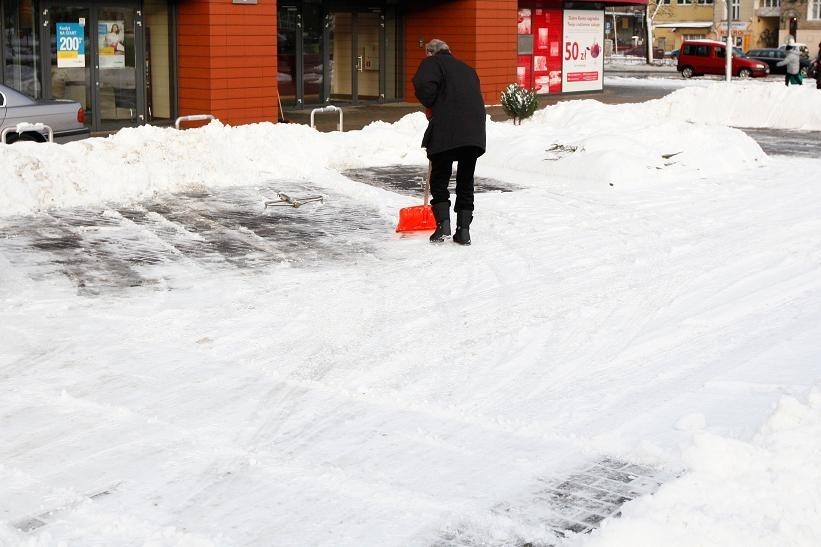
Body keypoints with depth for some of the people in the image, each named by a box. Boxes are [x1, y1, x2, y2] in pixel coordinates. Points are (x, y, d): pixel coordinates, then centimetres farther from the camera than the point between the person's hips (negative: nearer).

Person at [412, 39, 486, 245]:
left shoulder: (432, 63, 9)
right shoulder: (467, 69, 28)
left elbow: (423, 86, -11)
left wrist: (430, 108, 8)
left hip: (446, 130, -5)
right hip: (474, 133, 5)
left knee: (439, 179, 7)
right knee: (466, 182, 13)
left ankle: (443, 223, -5)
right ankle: (464, 230, 10)